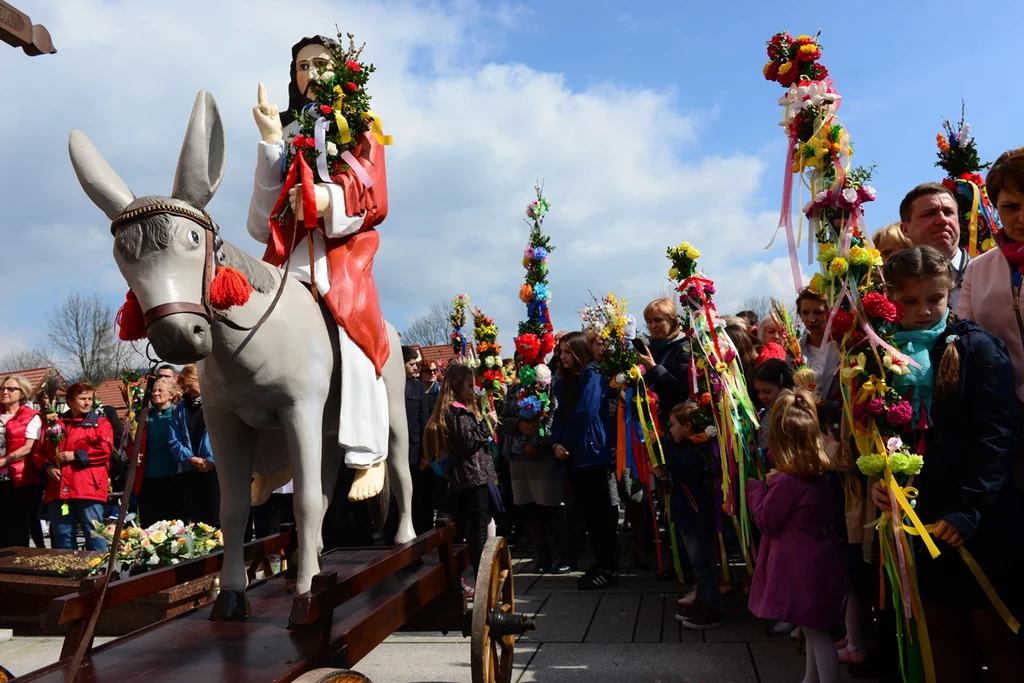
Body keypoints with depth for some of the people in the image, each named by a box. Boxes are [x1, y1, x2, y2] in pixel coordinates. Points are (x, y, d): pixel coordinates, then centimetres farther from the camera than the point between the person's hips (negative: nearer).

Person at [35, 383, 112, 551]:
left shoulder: (100, 423, 7)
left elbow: (105, 450, -7)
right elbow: (39, 451, 17)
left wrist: (76, 455, -11)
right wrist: (47, 467, -1)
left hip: (88, 487, -4)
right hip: (59, 489, 4)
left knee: (94, 533, -3)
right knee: (62, 535, 9)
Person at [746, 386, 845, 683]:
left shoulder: (786, 481, -23)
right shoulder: (819, 474, 3)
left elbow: (766, 522, -14)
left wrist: (756, 489, -2)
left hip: (802, 568, -9)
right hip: (818, 561, 9)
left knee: (816, 632, -1)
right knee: (815, 629, 21)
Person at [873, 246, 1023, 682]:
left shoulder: (977, 348, -7)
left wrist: (968, 508, -19)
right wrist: (877, 478, -8)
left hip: (982, 523, -4)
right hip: (923, 517, 5)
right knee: (941, 629, 15)